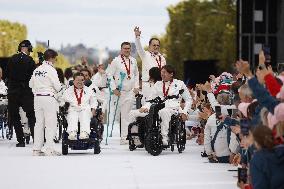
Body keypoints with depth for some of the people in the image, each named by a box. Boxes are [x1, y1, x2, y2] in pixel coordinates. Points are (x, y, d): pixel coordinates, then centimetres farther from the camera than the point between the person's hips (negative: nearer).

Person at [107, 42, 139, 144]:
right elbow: (109, 75, -5)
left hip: (130, 91, 4)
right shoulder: (116, 61, -4)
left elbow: (136, 74, 21)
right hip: (119, 91, -4)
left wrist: (136, 86, 10)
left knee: (126, 115, 1)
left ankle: (124, 138, 1)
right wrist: (114, 88, -11)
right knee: (115, 114, -3)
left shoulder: (133, 61, 10)